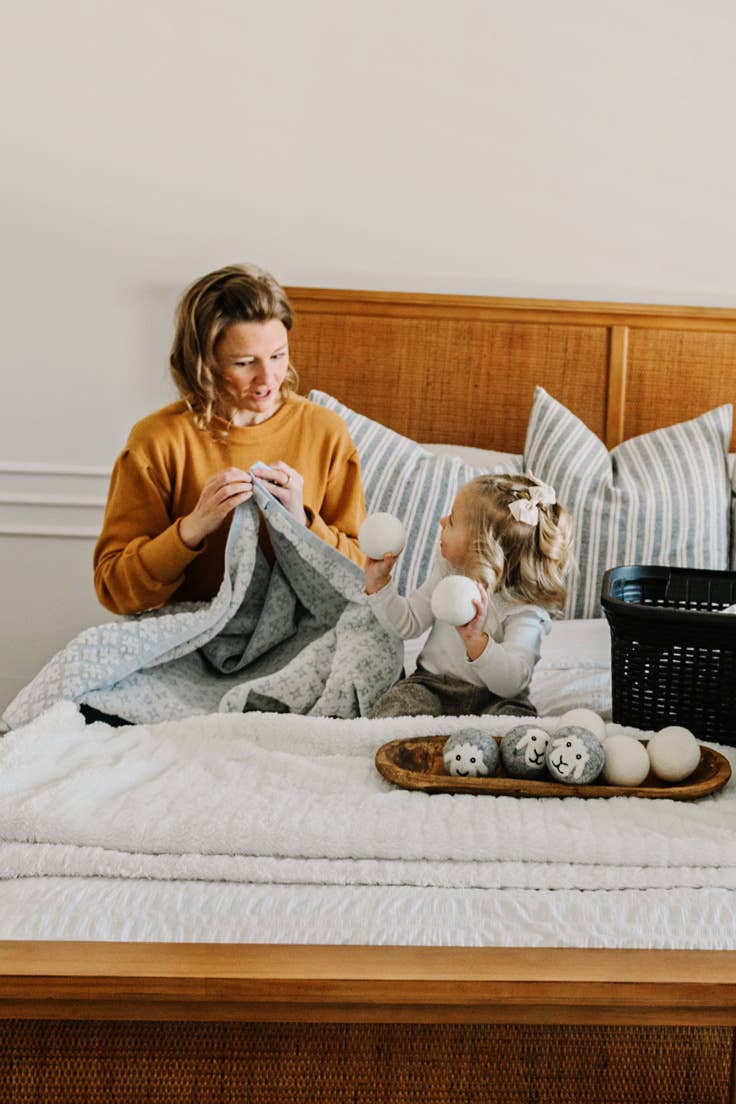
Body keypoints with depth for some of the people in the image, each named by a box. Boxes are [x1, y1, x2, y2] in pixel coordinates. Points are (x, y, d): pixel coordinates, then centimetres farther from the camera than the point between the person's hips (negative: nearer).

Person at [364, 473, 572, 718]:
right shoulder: (447, 569, -1)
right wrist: (377, 582, -4)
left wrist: (476, 640, -45)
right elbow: (407, 624, 7)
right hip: (432, 683, 4)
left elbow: (511, 683, -30)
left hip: (493, 697, -3)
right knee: (391, 713, -24)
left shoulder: (524, 610, -20)